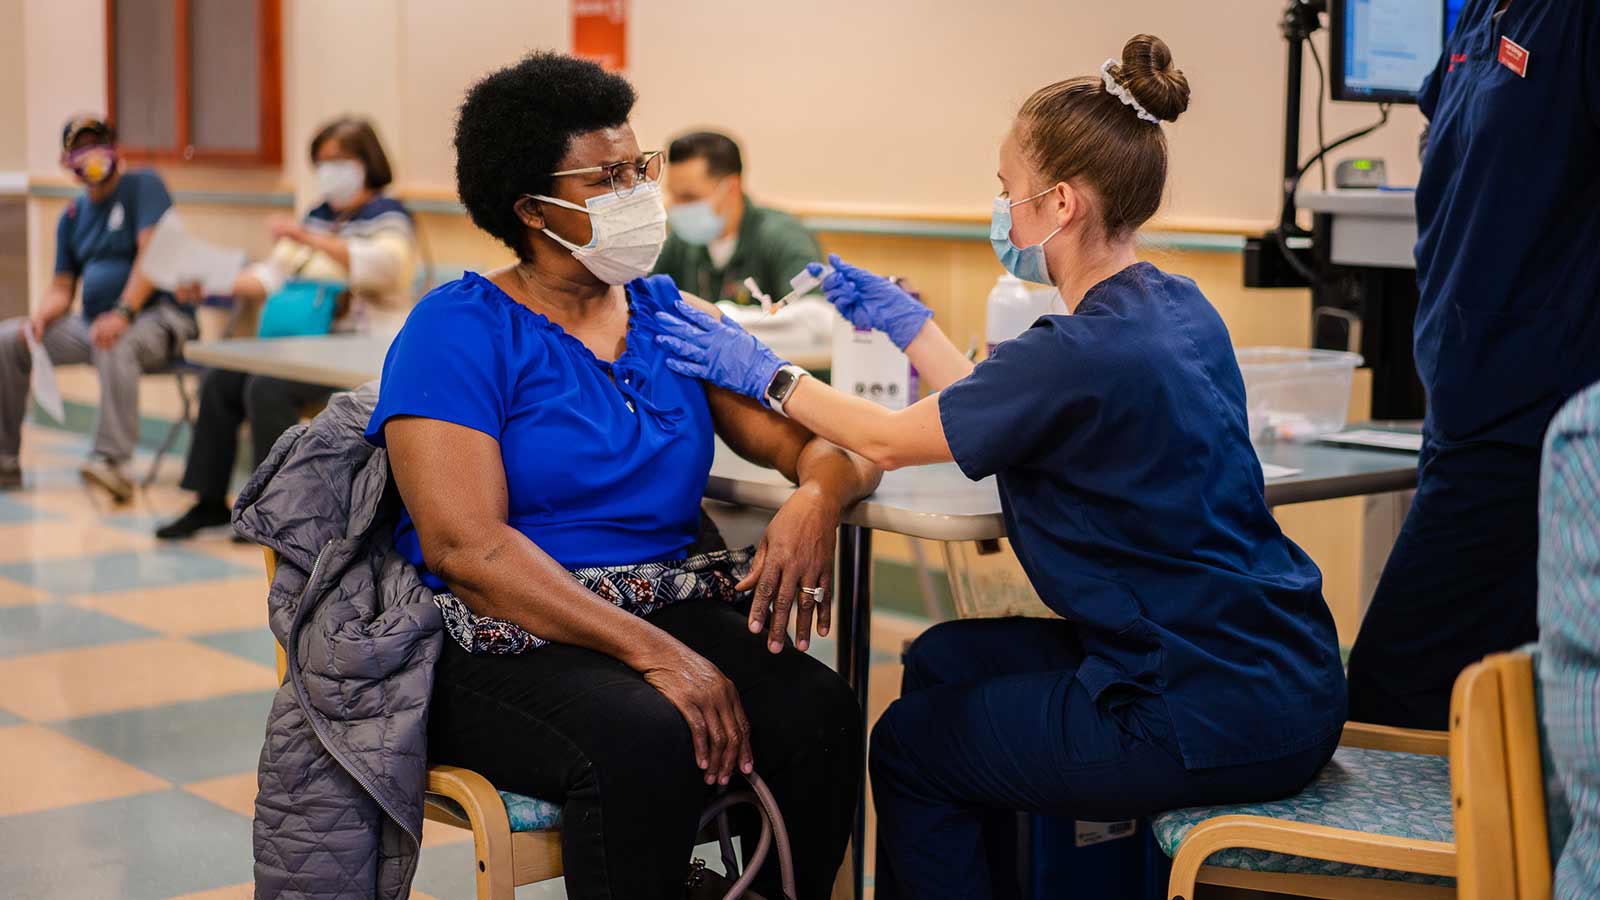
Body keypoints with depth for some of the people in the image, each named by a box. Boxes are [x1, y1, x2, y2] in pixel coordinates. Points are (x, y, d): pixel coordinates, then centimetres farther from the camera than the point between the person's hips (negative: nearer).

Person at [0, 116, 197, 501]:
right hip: (93, 323, 7)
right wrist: (42, 315, -8)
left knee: (115, 346, -40)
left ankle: (111, 460, -46)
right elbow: (62, 287, 16)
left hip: (157, 317, -7)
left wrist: (123, 313, -30)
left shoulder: (143, 185, -4)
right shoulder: (72, 215, 16)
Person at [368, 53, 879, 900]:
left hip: (675, 604, 5)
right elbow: (463, 546, -15)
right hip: (507, 641, -5)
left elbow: (822, 440, 9)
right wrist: (652, 652, -24)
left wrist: (818, 498, -17)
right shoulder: (459, 330, -4)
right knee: (647, 742, -35)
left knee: (820, 710, -23)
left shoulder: (672, 316, 13)